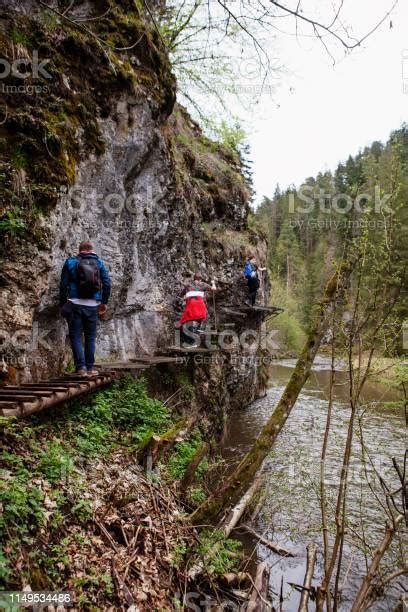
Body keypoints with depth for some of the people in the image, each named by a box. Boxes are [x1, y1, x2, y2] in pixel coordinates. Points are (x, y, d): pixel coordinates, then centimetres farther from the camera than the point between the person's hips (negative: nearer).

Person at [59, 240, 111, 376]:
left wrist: (62, 304, 8)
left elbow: (63, 285, 2)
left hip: (75, 304, -1)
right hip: (92, 305, 2)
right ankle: (90, 368, 12)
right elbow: (107, 284, 2)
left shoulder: (70, 262, 4)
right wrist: (104, 302, 11)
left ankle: (81, 367, -6)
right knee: (90, 337, 11)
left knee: (75, 336, 3)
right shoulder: (99, 263, 8)